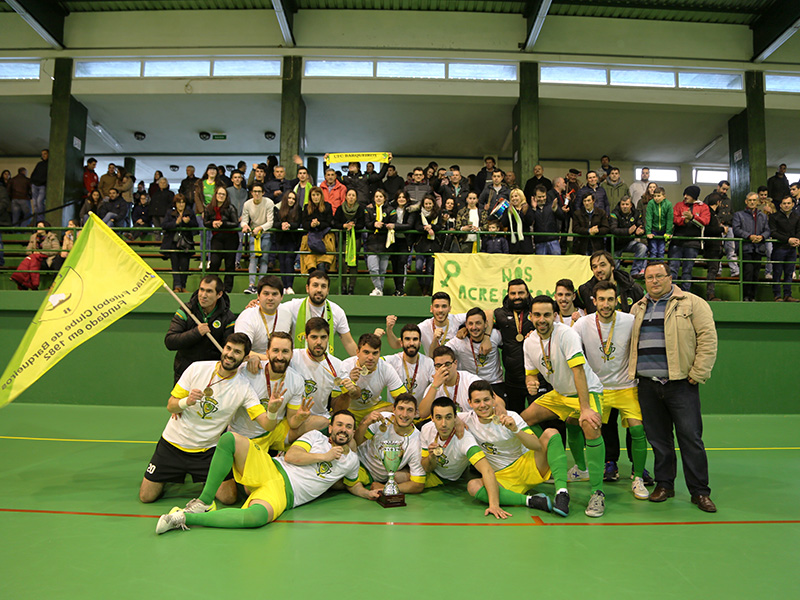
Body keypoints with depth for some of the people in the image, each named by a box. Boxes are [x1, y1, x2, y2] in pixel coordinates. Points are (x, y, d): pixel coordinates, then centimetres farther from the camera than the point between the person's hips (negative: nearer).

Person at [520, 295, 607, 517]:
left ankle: (597, 492, -20)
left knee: (591, 427, -33)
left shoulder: (566, 334, -24)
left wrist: (585, 409, -38)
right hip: (559, 394, 7)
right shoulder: (529, 343, -4)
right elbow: (531, 373, 8)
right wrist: (531, 383, -18)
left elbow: (578, 371, -31)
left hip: (587, 391, -7)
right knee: (522, 420, 1)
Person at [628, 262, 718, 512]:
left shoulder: (692, 303, 0)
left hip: (680, 383, -4)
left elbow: (708, 338, -6)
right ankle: (664, 484, 24)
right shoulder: (637, 308, 16)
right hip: (647, 385, 5)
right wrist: (632, 372, 13)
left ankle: (700, 491, 11)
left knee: (690, 438, -1)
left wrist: (698, 373, -11)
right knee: (658, 438, 11)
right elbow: (631, 343, 23)